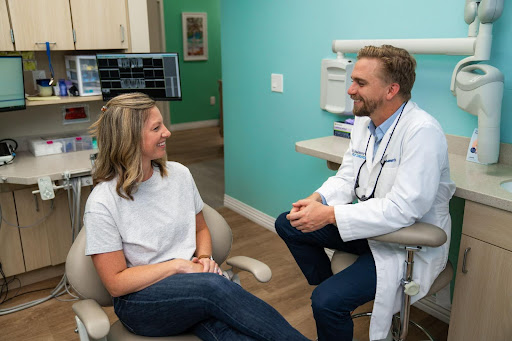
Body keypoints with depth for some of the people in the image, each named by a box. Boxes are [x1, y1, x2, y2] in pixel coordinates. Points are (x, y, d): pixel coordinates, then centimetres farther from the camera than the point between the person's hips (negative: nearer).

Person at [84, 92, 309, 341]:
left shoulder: (179, 174, 4)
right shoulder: (102, 204, -10)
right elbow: (116, 283, -9)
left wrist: (204, 258, -5)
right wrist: (178, 265, -17)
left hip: (191, 279, 4)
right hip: (140, 300, -3)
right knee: (214, 286, -35)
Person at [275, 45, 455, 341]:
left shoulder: (422, 132, -25)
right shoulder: (364, 121, 2)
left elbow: (404, 209, -31)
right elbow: (347, 176, 6)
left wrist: (330, 215, -31)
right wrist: (319, 199, -16)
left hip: (411, 244, -8)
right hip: (369, 224, 9)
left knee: (328, 302, -23)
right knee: (288, 224, 5)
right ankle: (329, 286, 21)